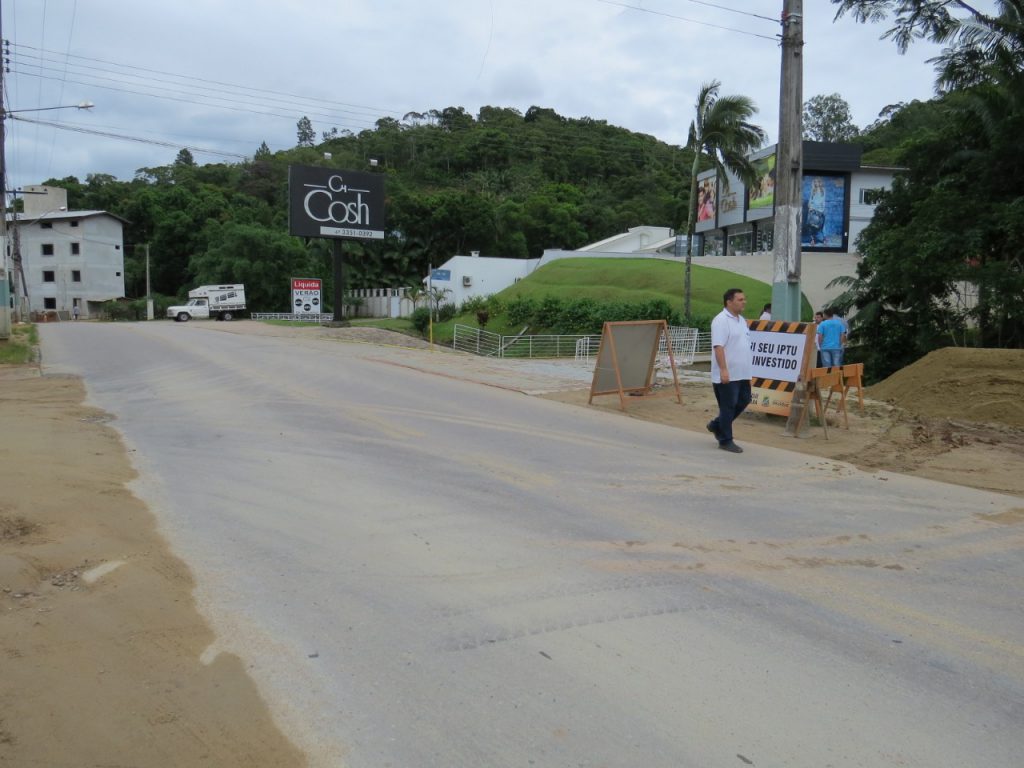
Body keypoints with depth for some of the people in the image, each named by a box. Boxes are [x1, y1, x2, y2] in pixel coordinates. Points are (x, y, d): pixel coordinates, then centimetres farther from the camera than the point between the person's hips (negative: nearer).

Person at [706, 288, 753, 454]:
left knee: (744, 401, 14)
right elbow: (718, 346, -22)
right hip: (727, 375, -9)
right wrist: (723, 370, -27)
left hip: (742, 374, 9)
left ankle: (716, 425, 29)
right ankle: (725, 441, 9)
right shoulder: (721, 320, -15)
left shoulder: (741, 320, 15)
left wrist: (748, 368, 22)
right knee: (728, 407, -2)